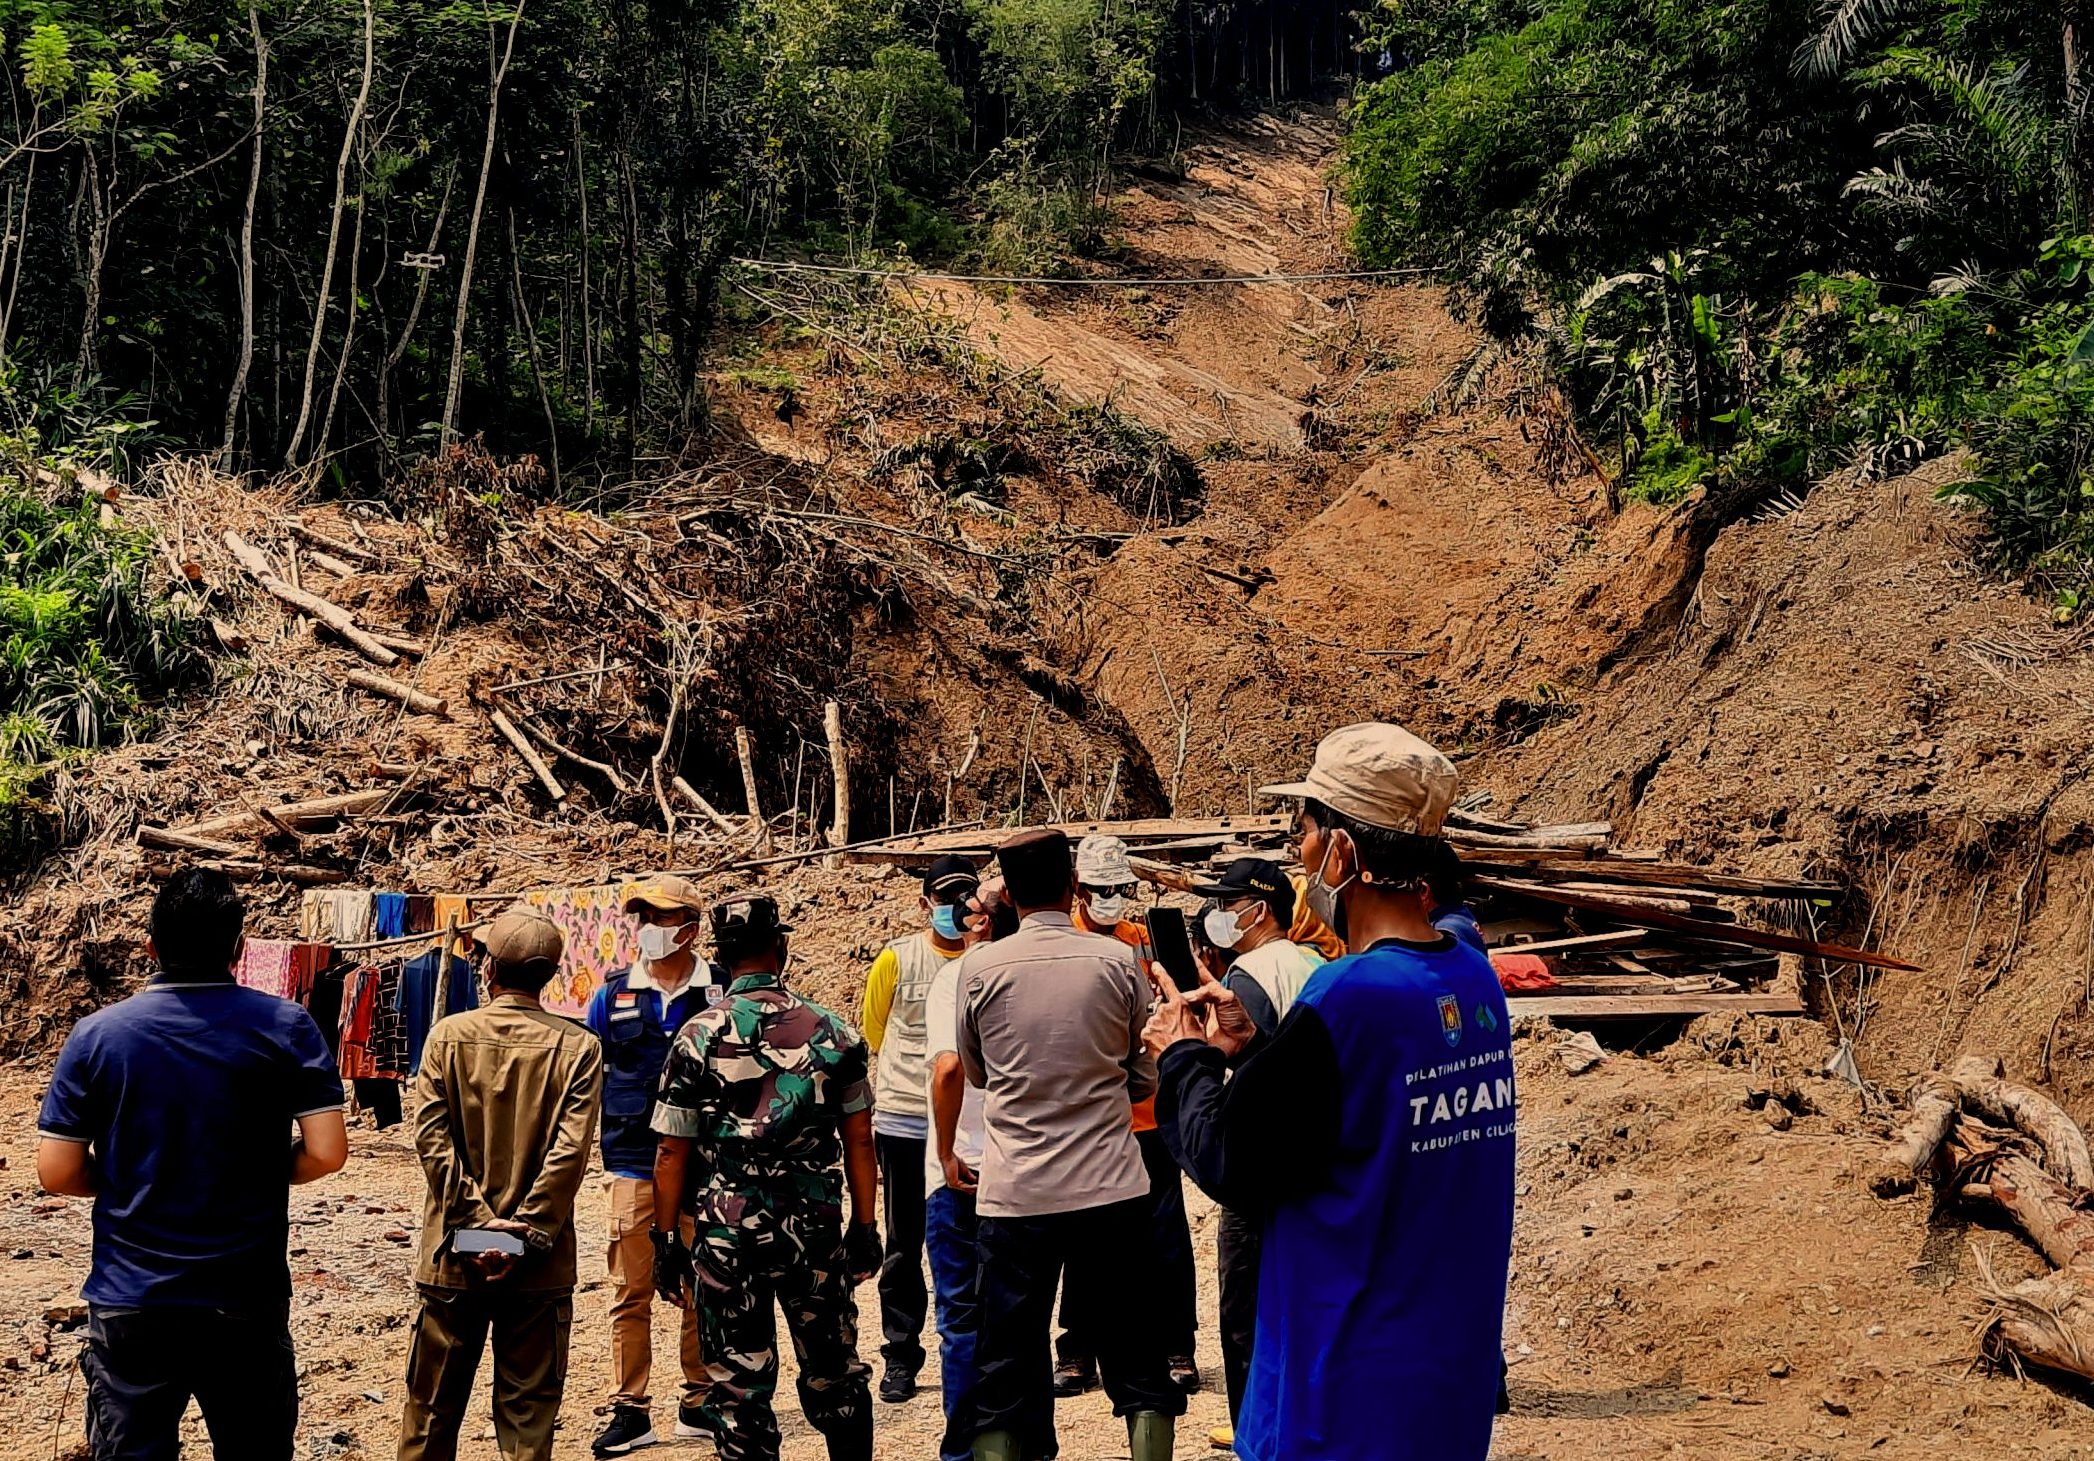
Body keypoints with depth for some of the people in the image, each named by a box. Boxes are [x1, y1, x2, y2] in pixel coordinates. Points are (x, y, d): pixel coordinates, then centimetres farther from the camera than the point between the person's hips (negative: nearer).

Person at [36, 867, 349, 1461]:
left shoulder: (97, 1035, -5)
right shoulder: (285, 1027, -6)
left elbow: (57, 1173, -5)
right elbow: (327, 1152, -11)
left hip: (131, 1302, 0)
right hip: (248, 1301, 0)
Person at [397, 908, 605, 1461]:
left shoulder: (448, 1035, -3)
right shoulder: (578, 1048, -5)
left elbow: (431, 1136, -9)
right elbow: (569, 1152, -13)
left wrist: (477, 1218, -9)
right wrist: (527, 1235, -10)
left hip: (454, 1254, 1)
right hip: (539, 1266, -1)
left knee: (432, 1406, 13)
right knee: (527, 1416, 7)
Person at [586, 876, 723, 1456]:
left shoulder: (721, 993, 0)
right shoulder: (614, 995, 5)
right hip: (633, 1165, 1)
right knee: (630, 1293, 2)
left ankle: (700, 1403, 18)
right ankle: (630, 1411, 9)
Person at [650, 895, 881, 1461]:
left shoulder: (698, 1038, -7)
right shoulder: (832, 1032, -1)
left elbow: (672, 1151, -5)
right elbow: (859, 1140, 2)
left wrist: (666, 1241, 3)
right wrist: (864, 1227, 11)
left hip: (726, 1233, -2)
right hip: (814, 1229, 2)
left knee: (739, 1388, 7)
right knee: (834, 1377, 16)